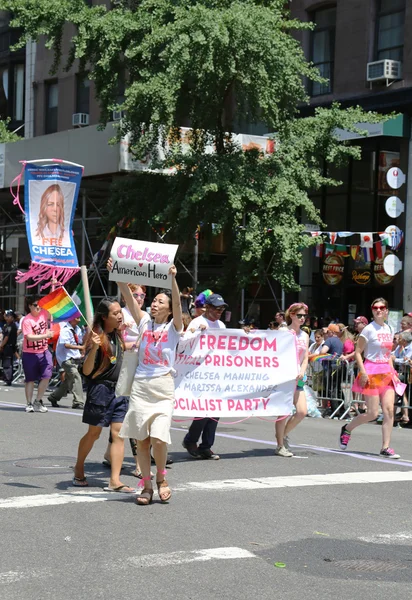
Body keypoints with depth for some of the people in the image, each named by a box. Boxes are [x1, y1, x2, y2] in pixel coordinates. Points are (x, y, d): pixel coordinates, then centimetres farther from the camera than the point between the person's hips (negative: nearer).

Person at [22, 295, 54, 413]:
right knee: (30, 379, 7)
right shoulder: (27, 320, -16)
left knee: (46, 376, -9)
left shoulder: (43, 314, 0)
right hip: (30, 354, -4)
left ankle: (38, 402, 6)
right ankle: (29, 404, 18)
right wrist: (45, 335, -34)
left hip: (44, 352, 4)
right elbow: (29, 337, -24)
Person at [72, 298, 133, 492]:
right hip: (100, 389, -6)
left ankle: (115, 481, -5)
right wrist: (94, 348, -32)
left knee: (118, 433, -3)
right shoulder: (96, 337, -14)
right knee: (93, 433, 8)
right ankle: (79, 469, 31)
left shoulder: (117, 335, 8)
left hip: (119, 390, 6)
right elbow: (87, 370, -19)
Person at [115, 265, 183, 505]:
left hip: (163, 388, -3)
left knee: (158, 438, -13)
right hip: (140, 385, 3)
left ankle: (162, 478, 11)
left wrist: (172, 278, -29)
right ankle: (147, 486, 11)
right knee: (141, 439, 2)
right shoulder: (145, 323, 10)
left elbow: (177, 303, -15)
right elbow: (129, 297, 1)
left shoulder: (174, 327, 2)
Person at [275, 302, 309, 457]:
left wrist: (301, 372, -5)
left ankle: (283, 434, 19)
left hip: (298, 378, 6)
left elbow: (305, 358, 13)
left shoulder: (305, 336, 14)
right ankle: (280, 446, 6)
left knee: (302, 411, -4)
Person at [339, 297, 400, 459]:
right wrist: (363, 372, -18)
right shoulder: (369, 329, -9)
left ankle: (386, 447, 0)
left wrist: (393, 372, 9)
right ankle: (347, 429, 20)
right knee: (373, 413, -4)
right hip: (371, 371, -6)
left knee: (389, 410, -5)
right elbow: (357, 352, -9)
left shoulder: (389, 329, 11)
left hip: (386, 372, 6)